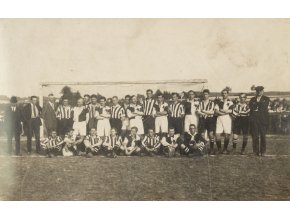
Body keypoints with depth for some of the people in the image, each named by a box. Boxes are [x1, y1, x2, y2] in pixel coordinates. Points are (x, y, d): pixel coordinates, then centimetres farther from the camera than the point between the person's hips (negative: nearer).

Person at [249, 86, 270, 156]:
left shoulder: (266, 99, 11)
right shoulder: (252, 99, 17)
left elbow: (264, 107, -3)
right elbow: (251, 107, 2)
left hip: (263, 119, -1)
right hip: (254, 119, 1)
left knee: (263, 136, -4)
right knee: (255, 136, -3)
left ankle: (263, 151, 3)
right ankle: (256, 151, 3)